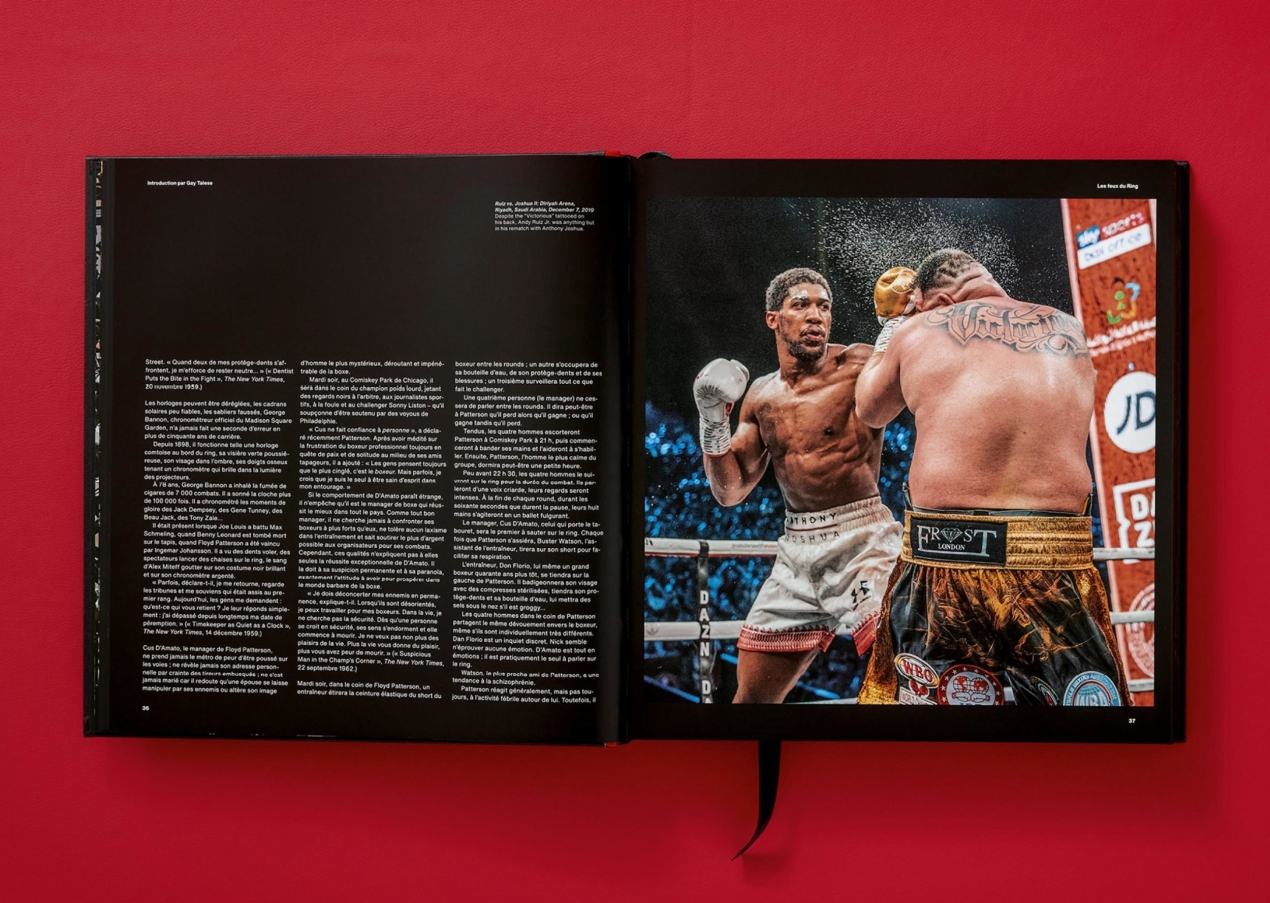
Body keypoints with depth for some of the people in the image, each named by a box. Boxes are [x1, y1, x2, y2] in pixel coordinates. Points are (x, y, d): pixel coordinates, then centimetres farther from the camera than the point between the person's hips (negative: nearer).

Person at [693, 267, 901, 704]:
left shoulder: (857, 366, -5)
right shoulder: (760, 396, 11)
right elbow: (730, 491, 11)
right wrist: (712, 419, -2)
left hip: (861, 541, -5)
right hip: (796, 551, 5)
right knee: (750, 696, 12)